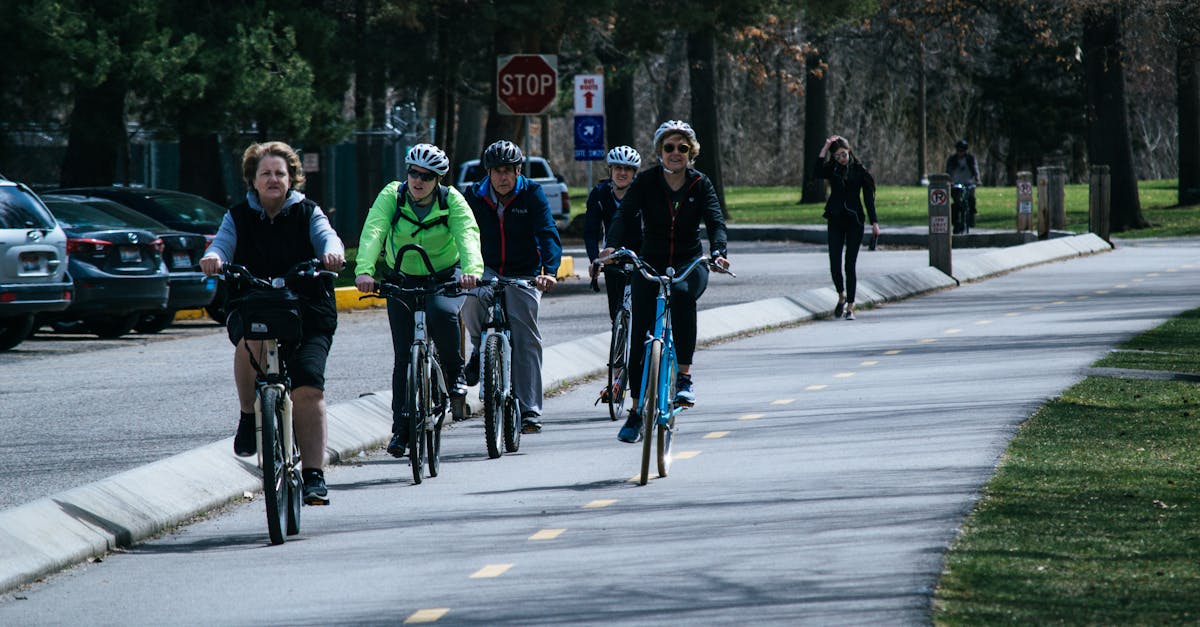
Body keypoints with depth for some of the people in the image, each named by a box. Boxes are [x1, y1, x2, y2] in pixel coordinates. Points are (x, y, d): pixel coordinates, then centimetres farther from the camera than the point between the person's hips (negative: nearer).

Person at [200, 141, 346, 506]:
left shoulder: (308, 213, 9)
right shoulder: (238, 217, 11)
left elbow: (326, 236, -9)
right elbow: (222, 244, -6)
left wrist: (332, 252, -34)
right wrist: (213, 257, -32)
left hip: (307, 311, 0)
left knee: (308, 386, -17)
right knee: (253, 341, -36)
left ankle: (314, 475, -13)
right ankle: (249, 417, -14)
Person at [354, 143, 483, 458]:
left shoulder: (452, 200, -15)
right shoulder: (393, 195, -15)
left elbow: (467, 234, -31)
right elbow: (373, 231, -30)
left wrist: (472, 269, -52)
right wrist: (364, 270, -48)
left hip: (446, 276, -1)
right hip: (403, 280, 1)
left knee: (442, 311, -35)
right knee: (403, 356, -5)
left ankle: (454, 373, -10)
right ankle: (401, 428, 3)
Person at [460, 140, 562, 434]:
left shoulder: (532, 194, -8)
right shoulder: (475, 196, -3)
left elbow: (549, 235, -17)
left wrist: (549, 271, -33)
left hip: (523, 276, -1)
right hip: (487, 271, 1)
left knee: (526, 338, -8)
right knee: (472, 298, -32)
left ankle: (529, 410, -3)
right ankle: (481, 349, -3)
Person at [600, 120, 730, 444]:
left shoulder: (700, 184, -3)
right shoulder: (646, 182, -5)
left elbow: (715, 222, -15)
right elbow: (624, 214, -18)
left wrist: (717, 252, -37)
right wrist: (612, 247, -38)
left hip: (690, 263, -1)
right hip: (651, 263, 1)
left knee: (682, 294, -36)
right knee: (639, 336, -8)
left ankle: (685, 377, -28)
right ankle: (636, 411, 5)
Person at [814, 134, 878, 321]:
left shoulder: (859, 171, 0)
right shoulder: (832, 169, 4)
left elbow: (868, 197, 1)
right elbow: (817, 173, -17)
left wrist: (874, 222, -4)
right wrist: (825, 148, -19)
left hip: (855, 221, -2)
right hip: (835, 221, 2)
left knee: (850, 265, -3)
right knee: (834, 264, -3)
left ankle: (850, 306, 1)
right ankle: (842, 296, 23)